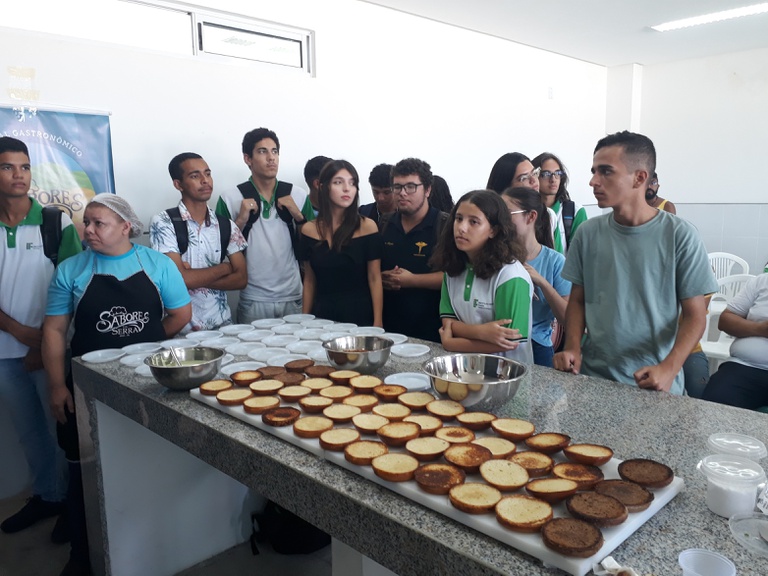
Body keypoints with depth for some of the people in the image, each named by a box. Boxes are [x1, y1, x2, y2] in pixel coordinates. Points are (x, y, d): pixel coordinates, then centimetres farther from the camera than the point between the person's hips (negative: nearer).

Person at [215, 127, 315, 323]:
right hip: (253, 301, -2)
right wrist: (241, 220, -14)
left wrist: (297, 215, -8)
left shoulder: (298, 195, 3)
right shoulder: (230, 198, -3)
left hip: (293, 298, 2)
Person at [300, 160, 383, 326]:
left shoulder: (367, 226, -6)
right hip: (322, 314, 2)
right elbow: (309, 280, 8)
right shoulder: (309, 230, 2)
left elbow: (374, 279, -6)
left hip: (359, 315, -2)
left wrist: (378, 323, -10)